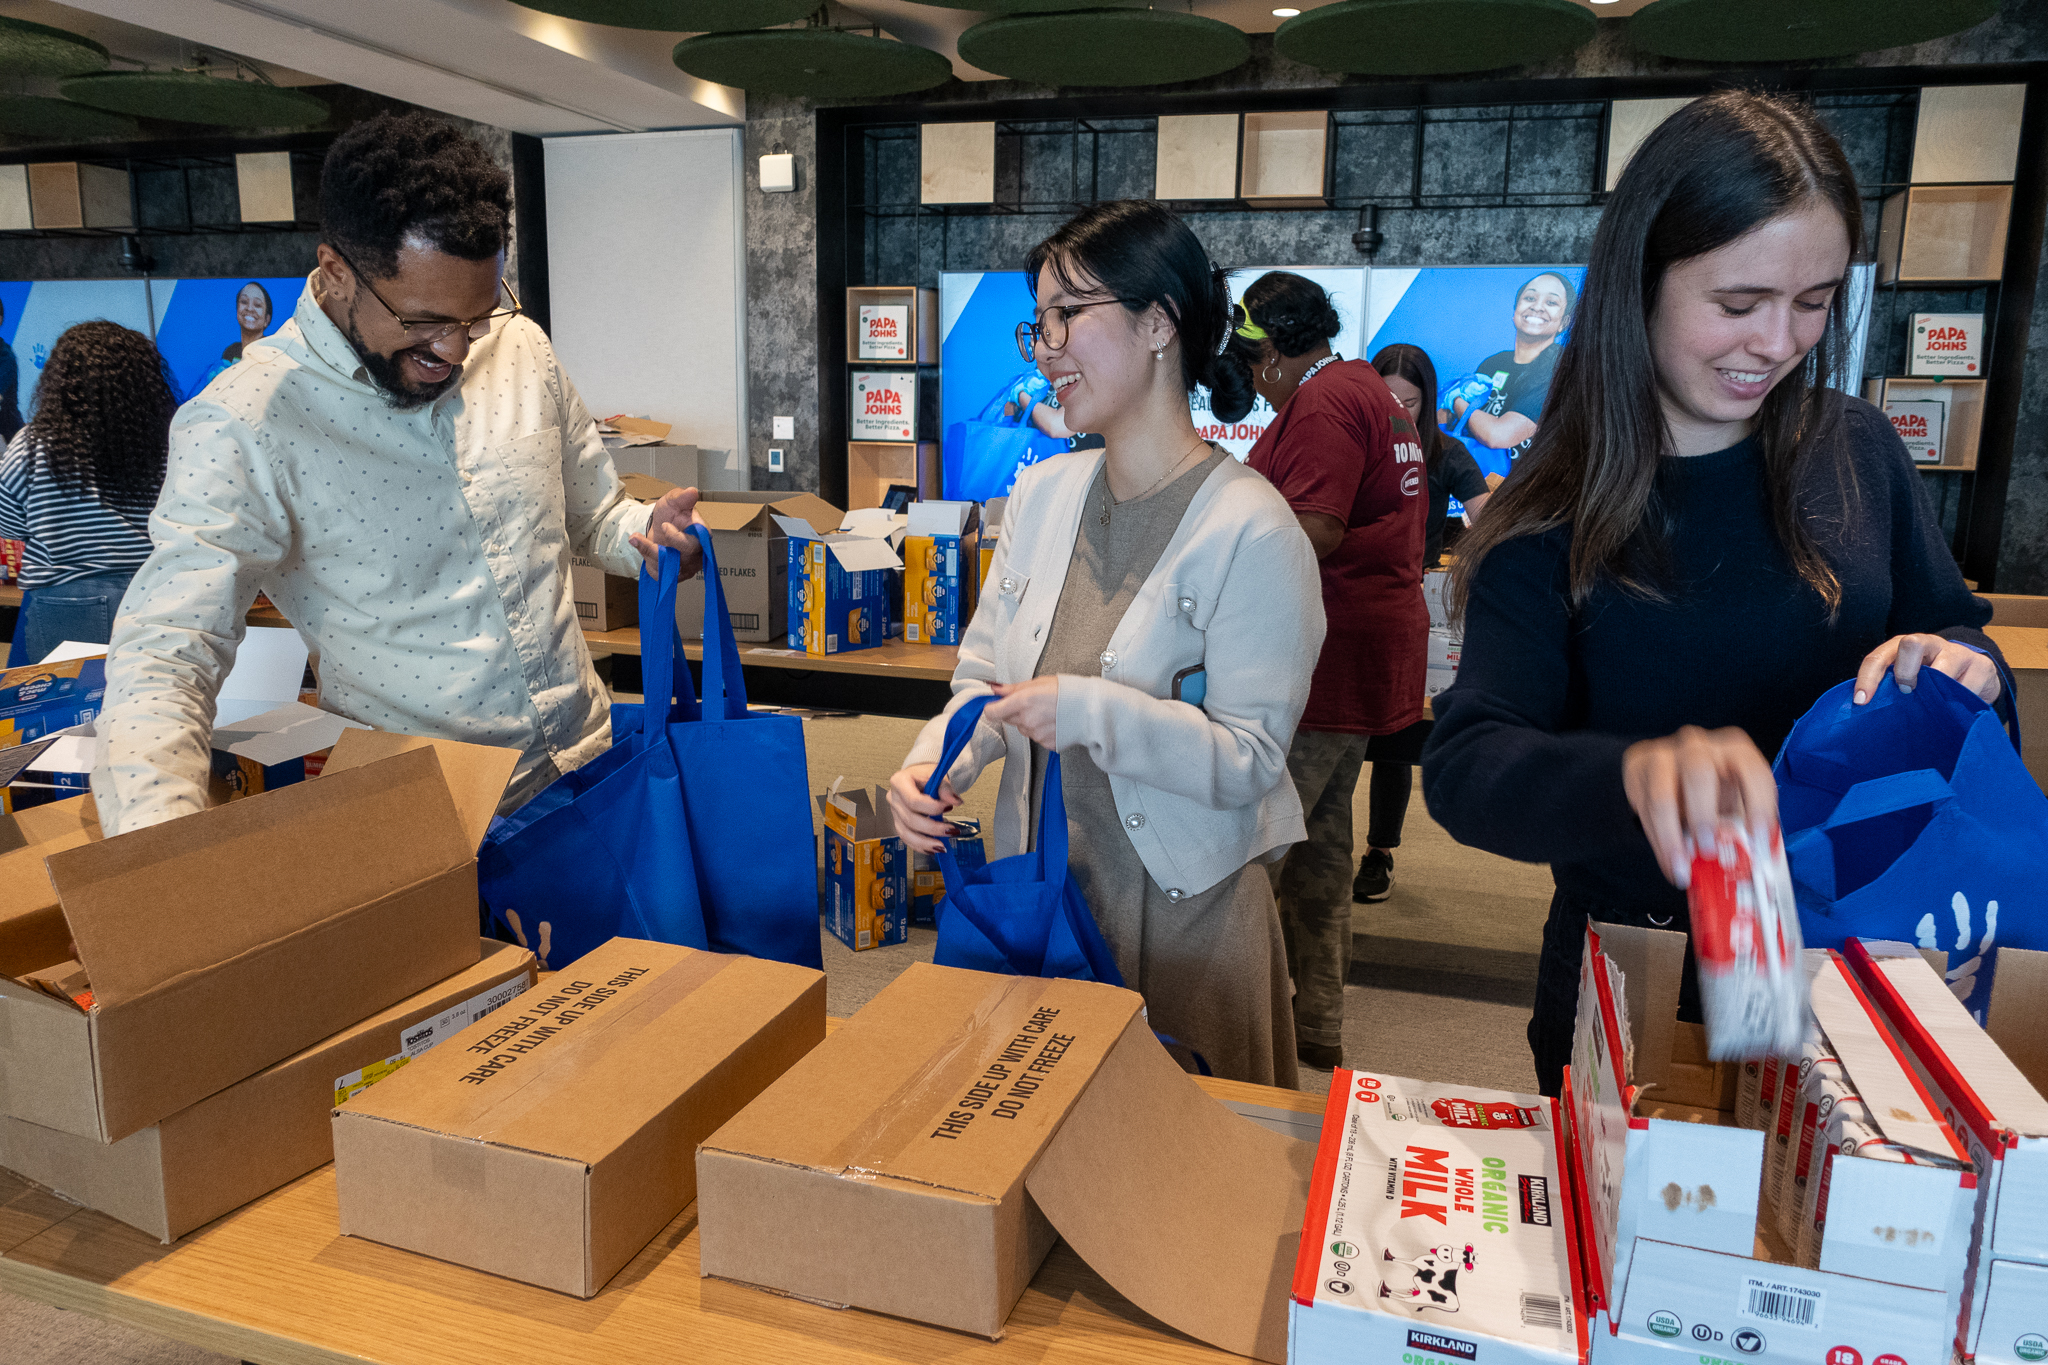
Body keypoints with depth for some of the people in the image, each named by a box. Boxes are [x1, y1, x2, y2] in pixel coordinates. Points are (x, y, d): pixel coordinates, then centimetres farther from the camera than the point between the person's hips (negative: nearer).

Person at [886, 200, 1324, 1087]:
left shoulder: (1250, 530, -17)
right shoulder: (1043, 493, 4)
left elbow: (1251, 760, -18)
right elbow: (986, 675, 8)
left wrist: (1095, 711, -29)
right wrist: (935, 763, -11)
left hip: (1181, 912, -5)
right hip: (1034, 887, 6)